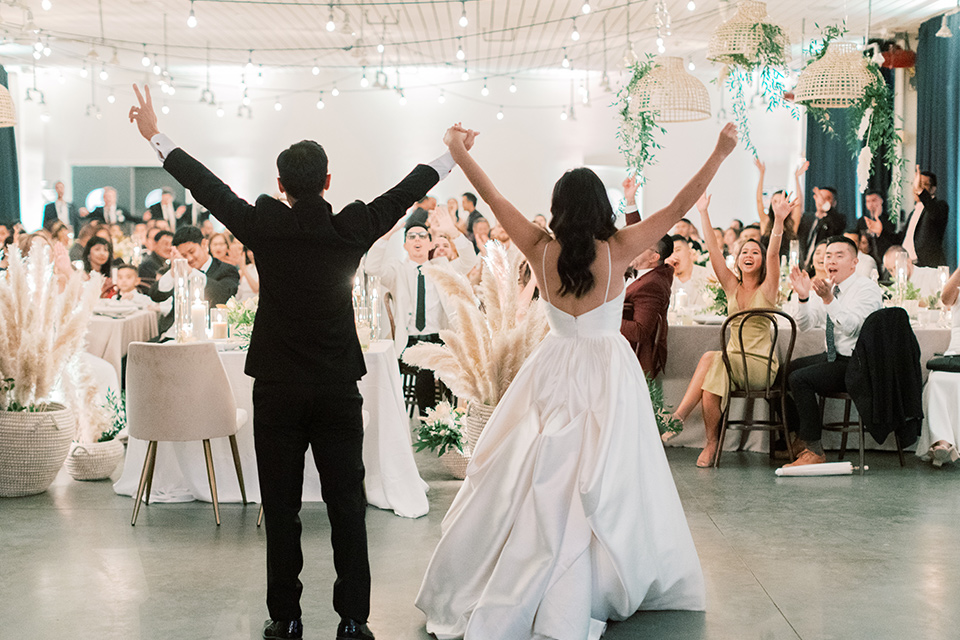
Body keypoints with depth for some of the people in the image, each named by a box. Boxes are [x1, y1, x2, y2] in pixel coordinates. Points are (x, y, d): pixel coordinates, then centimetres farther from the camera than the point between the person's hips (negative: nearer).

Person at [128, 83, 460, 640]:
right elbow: (406, 192, 8)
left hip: (278, 390, 0)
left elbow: (207, 186, 2)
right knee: (347, 506, 7)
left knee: (281, 509, 8)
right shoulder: (353, 229, -5)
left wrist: (156, 136, 14)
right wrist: (451, 156, 23)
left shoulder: (265, 227, -7)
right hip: (339, 390, 1)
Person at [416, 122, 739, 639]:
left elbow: (492, 197, 1)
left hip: (555, 373, 2)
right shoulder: (618, 251, -13)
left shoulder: (541, 251, -9)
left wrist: (458, 151, 14)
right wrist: (720, 154, -1)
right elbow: (679, 207, -8)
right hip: (607, 372, -2)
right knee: (603, 485, 6)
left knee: (536, 481, 11)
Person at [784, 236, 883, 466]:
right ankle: (800, 438, 15)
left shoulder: (867, 288, -14)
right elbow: (803, 325, 2)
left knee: (799, 378, -24)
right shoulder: (826, 288, 9)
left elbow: (852, 326, -28)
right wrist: (803, 297, -15)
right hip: (833, 357, 9)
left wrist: (828, 299, -39)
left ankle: (814, 451, -16)